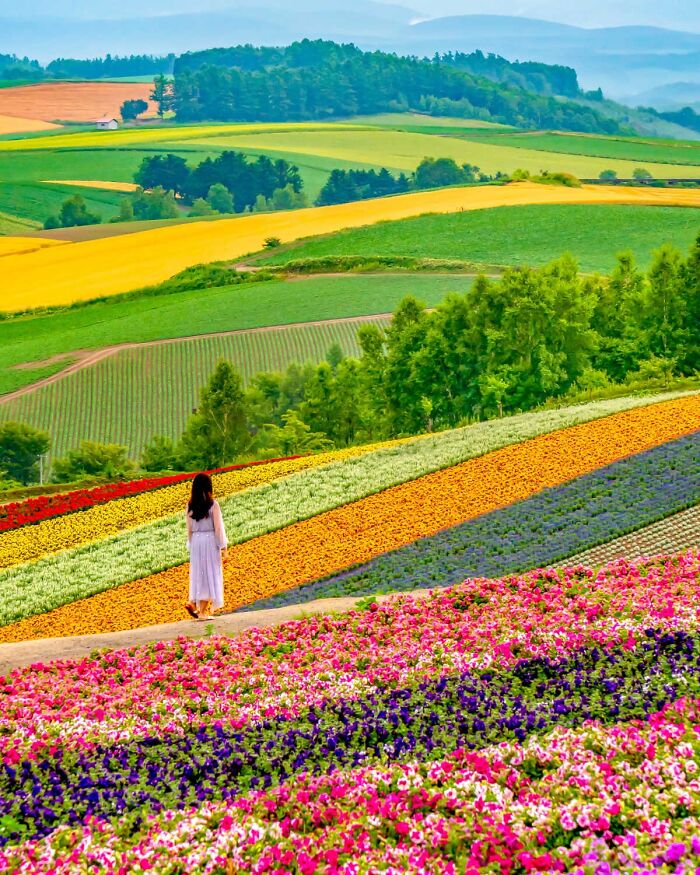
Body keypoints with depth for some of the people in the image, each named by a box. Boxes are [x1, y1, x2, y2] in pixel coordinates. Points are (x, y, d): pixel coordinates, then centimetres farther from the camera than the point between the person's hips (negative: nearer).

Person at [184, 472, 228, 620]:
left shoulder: (190, 506, 2)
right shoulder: (213, 504, -10)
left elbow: (189, 529, 7)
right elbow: (218, 528, -10)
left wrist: (192, 547, 16)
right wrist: (224, 548, -6)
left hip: (196, 542, 4)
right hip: (210, 541, -4)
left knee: (199, 574, 16)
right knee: (210, 575, 3)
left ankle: (193, 603, 0)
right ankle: (203, 611, 2)